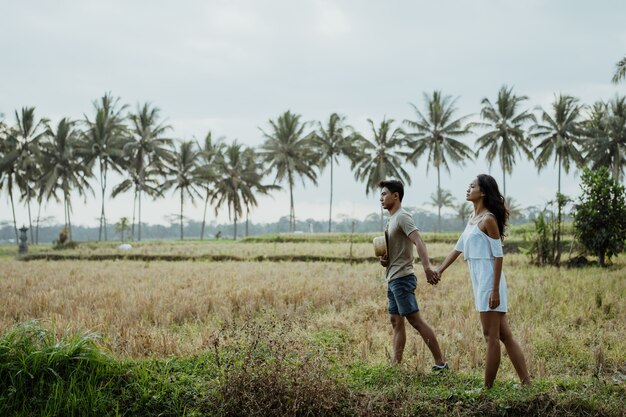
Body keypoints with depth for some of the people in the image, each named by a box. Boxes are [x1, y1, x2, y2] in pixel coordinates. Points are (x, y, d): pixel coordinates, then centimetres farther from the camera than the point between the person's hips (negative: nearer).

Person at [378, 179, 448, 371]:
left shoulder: (402, 217, -13)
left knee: (415, 320, -11)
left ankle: (440, 363, -10)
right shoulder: (392, 219, 18)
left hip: (402, 278, -10)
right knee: (396, 322, 9)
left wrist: (427, 267, -42)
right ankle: (396, 364, 12)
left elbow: (418, 242, -28)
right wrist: (385, 260, 6)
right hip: (393, 278, 10)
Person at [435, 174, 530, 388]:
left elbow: (498, 256, -14)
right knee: (504, 336, 9)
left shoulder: (488, 219, -11)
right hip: (480, 283, 9)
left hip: (489, 282, -9)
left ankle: (488, 387, 3)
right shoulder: (473, 218, 16)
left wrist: (495, 290, -17)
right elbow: (458, 248, 23)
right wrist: (440, 269, 16)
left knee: (491, 336, -3)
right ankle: (526, 382, 11)